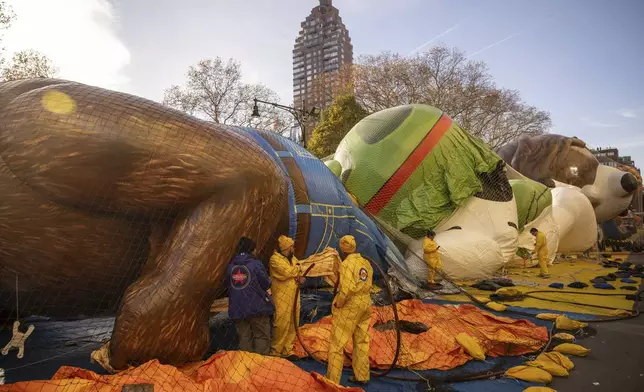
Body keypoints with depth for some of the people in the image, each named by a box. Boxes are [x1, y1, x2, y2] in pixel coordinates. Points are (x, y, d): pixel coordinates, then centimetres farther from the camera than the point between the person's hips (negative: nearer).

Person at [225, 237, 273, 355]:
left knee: (244, 338, 12)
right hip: (257, 307, -4)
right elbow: (266, 284, -6)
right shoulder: (256, 264, -11)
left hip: (237, 309, 4)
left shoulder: (230, 266, 1)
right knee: (262, 336, 7)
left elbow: (228, 285, 11)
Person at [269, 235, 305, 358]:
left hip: (293, 297, 8)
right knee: (281, 324, -6)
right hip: (282, 298, -8)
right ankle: (275, 351, 10)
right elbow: (287, 272, -25)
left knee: (293, 323, 12)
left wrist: (300, 276, -7)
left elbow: (299, 272, 17)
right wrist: (297, 268, -6)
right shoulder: (275, 259, -13)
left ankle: (287, 350, 25)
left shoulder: (292, 258, 14)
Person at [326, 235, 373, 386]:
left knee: (337, 344, 4)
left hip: (349, 307, -7)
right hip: (365, 305, 8)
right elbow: (368, 285, 7)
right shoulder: (366, 262, 5)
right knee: (362, 342, 19)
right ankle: (361, 376, 31)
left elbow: (347, 289, -25)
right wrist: (362, 299, 11)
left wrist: (337, 304, -12)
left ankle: (332, 381, 11)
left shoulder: (346, 264, -18)